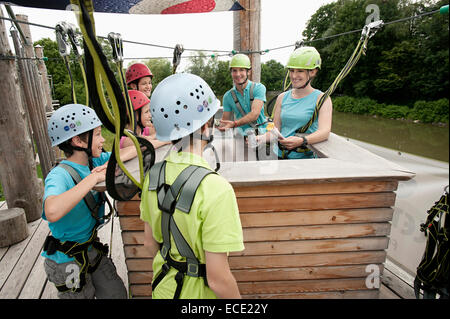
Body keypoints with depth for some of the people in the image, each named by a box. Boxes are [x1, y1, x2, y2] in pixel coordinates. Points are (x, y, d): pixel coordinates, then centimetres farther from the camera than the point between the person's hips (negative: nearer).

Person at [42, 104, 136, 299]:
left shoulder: (93, 162, -8)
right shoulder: (59, 176, -27)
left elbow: (129, 152, 0)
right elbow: (52, 212, -47)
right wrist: (93, 178, -41)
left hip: (92, 249, 6)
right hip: (68, 261, -6)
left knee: (117, 293, 16)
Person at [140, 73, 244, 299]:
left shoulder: (154, 175, -11)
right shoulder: (215, 188, -32)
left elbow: (150, 241, 2)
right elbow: (217, 279, -27)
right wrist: (237, 298, -8)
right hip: (199, 292, -5)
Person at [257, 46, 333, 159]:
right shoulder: (282, 97, 13)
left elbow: (324, 131, -13)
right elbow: (276, 130, 10)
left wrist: (302, 141, -32)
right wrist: (261, 138, -11)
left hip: (305, 157, -3)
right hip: (278, 156, 3)